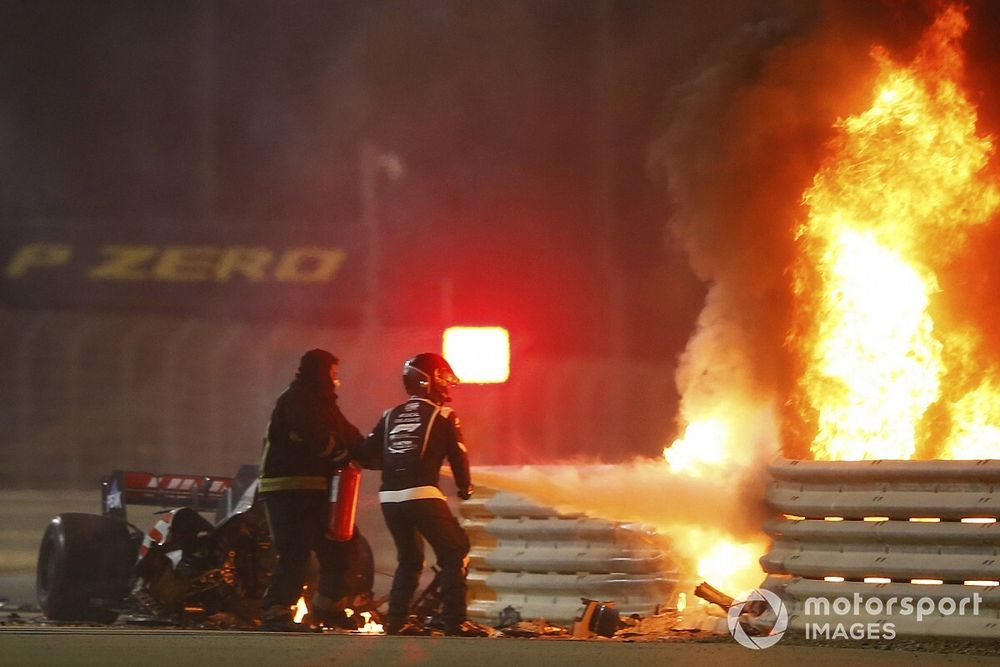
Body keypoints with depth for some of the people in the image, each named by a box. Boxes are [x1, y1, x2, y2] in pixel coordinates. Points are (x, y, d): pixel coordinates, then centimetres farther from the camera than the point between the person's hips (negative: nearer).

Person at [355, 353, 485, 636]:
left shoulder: (391, 416, 16)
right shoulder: (442, 416, 3)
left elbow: (367, 456, 12)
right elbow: (458, 456, 3)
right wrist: (465, 487, 22)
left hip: (389, 496, 6)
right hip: (422, 494, -6)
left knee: (409, 560, 21)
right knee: (454, 554, 2)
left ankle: (396, 621, 15)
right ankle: (454, 620, -6)